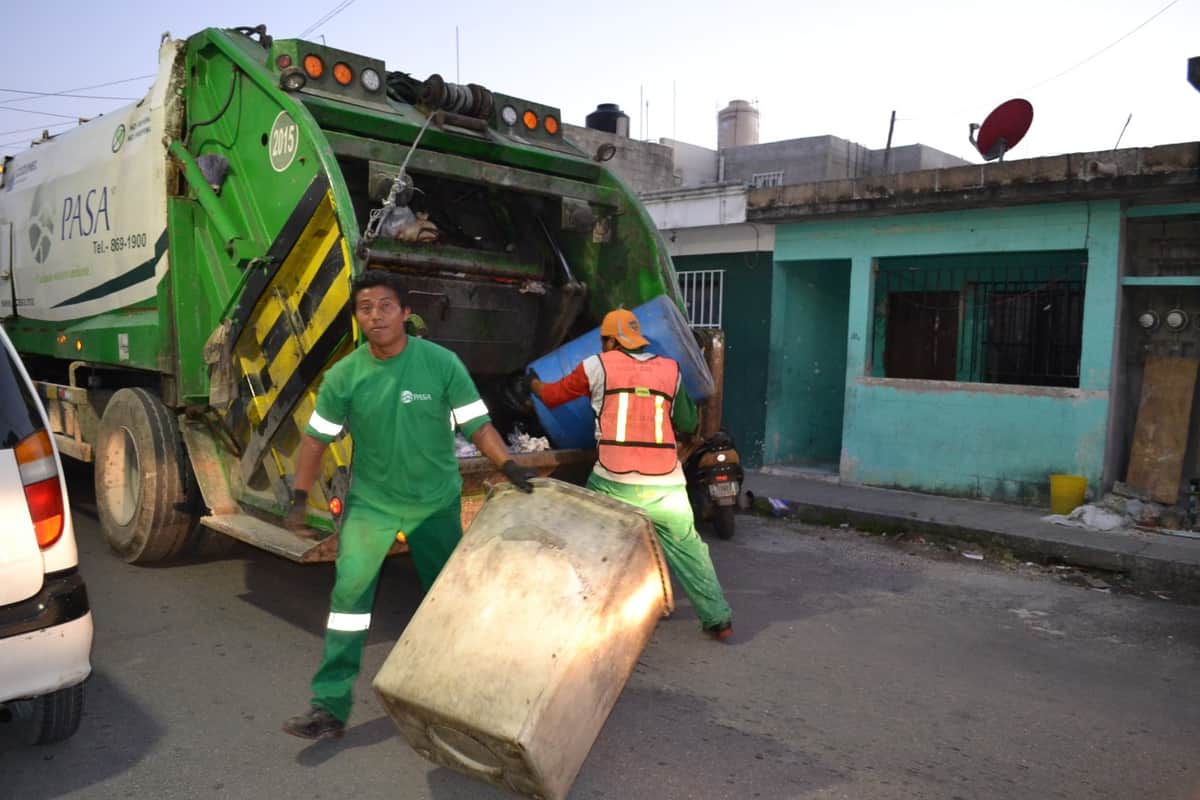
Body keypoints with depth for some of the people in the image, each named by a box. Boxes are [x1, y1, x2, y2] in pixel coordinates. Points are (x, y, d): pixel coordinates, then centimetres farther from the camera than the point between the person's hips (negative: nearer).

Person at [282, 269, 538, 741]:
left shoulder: (442, 364, -16)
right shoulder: (344, 376, -10)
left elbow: (477, 425, -15)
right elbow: (316, 438, 0)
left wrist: (508, 465, -29)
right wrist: (300, 498, -4)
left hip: (436, 502, 0)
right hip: (371, 502, 1)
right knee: (349, 589, -10)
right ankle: (331, 707, -2)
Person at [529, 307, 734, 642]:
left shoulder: (598, 366, 5)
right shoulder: (670, 369, 10)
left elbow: (552, 395, 18)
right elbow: (688, 424, 15)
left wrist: (534, 382, 40)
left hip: (614, 483, -2)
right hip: (665, 484, 2)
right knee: (688, 550, 15)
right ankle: (718, 618, 16)